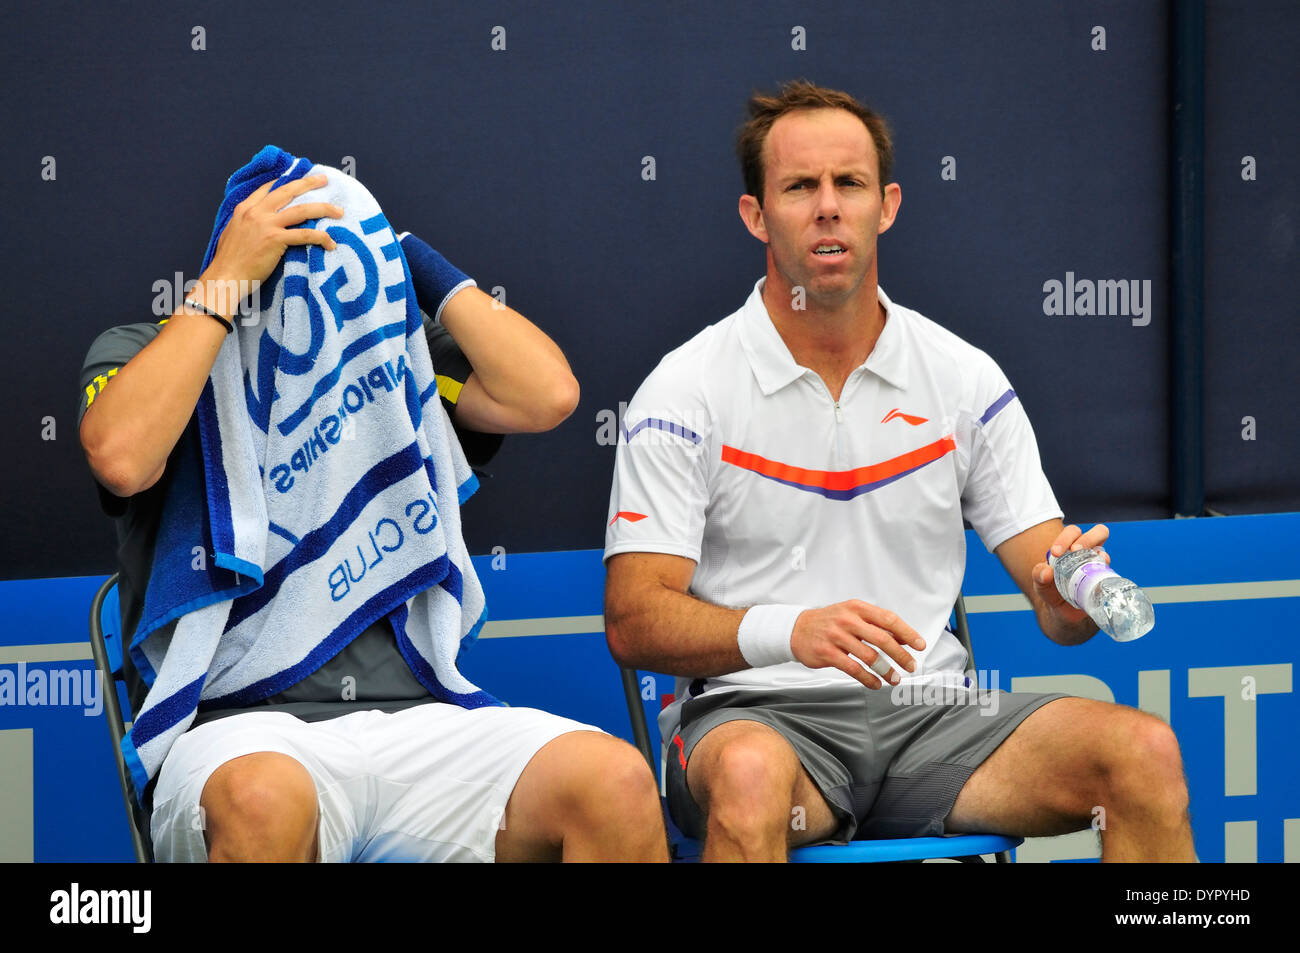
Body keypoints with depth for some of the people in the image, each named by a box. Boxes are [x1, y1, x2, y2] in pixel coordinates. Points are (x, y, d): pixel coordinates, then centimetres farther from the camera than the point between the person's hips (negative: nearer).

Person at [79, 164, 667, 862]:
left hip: (410, 719, 3)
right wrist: (227, 277, -6)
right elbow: (121, 457, -12)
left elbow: (545, 394, 4)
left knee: (617, 783, -27)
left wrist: (411, 256, 10)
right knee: (264, 800, -41)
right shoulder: (139, 354, 12)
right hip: (235, 725, -2)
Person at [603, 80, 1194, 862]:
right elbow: (634, 621, -7)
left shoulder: (964, 379, 9)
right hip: (757, 714, -3)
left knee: (1144, 753, -22)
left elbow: (1056, 605, 9)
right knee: (750, 775, -40)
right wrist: (790, 630, -26)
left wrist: (1075, 596, -17)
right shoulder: (688, 391, -1)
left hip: (927, 712, 3)